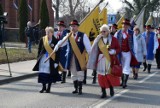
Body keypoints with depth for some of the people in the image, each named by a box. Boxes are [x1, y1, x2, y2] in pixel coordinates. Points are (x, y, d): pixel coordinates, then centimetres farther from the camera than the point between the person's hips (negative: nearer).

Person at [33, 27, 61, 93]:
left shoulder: (55, 41, -5)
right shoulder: (42, 40, 4)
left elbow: (57, 52, -4)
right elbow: (39, 50, 9)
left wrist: (56, 62, -8)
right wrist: (38, 58, 5)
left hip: (51, 60, -2)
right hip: (43, 59, 2)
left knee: (50, 74, 3)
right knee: (42, 74, 2)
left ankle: (48, 88, 16)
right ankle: (43, 87, 17)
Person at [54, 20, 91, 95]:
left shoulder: (83, 36, -5)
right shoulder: (68, 36, 8)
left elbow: (88, 46, -9)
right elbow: (61, 43, 10)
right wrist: (55, 49, -1)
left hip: (80, 57, -4)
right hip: (71, 57, 4)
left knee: (80, 74, 0)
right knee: (73, 74, 11)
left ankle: (80, 89, 10)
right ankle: (76, 88, 22)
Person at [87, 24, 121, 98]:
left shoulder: (113, 39, 0)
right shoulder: (98, 40, 5)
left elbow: (119, 49, 2)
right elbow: (95, 50, 6)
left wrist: (114, 51, -17)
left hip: (110, 60, -2)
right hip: (101, 61, 2)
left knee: (111, 75, 1)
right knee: (102, 76, 2)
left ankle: (111, 89, 25)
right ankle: (103, 92, 11)